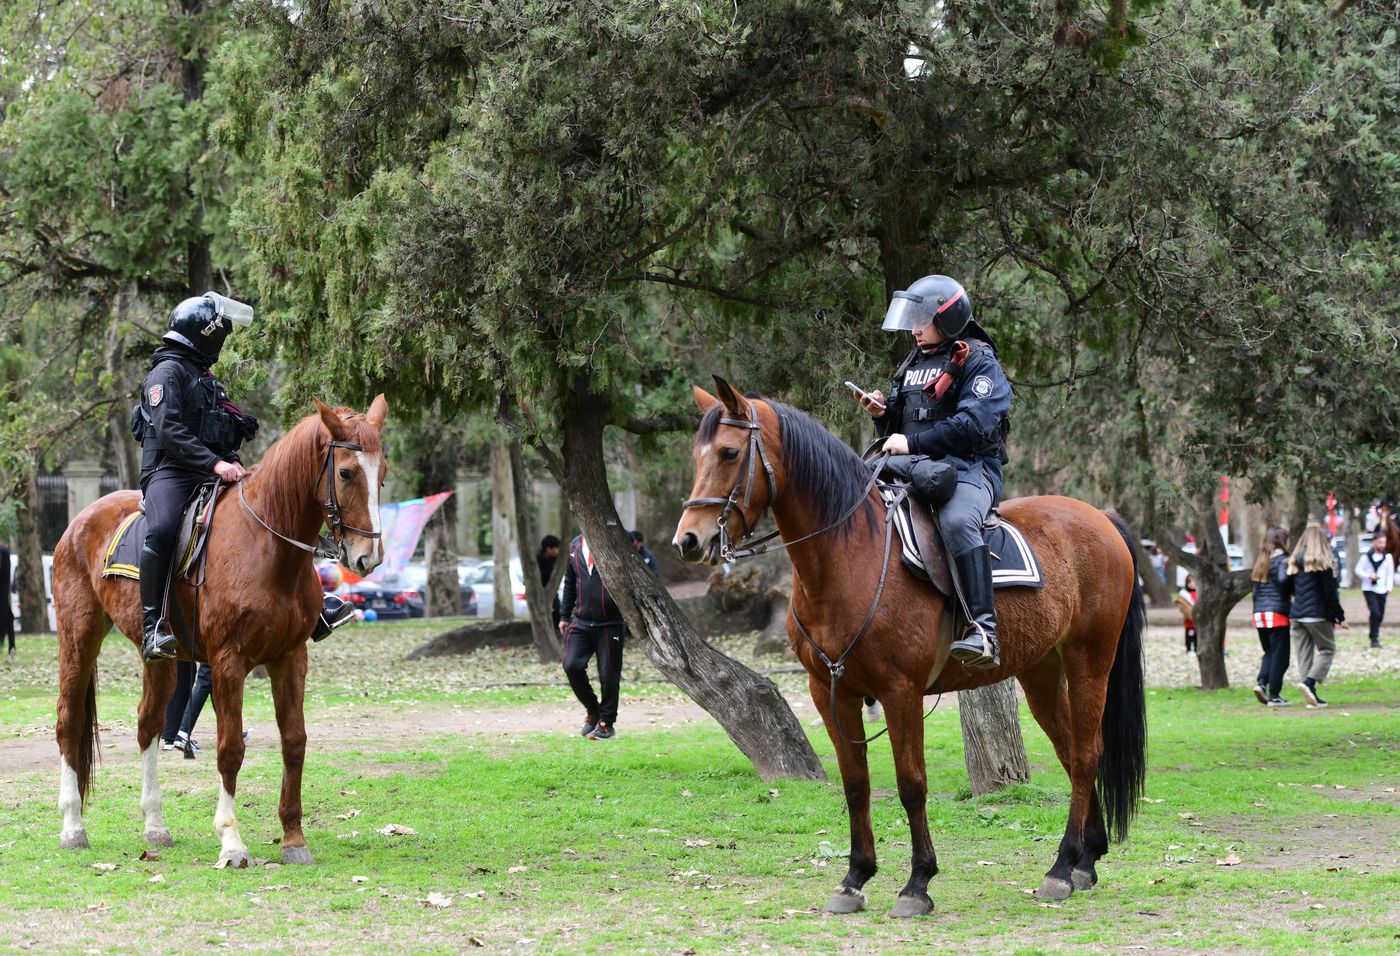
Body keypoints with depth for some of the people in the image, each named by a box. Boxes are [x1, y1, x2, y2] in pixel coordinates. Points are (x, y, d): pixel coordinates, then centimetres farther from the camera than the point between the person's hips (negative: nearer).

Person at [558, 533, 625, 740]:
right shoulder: (574, 546, 11)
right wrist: (564, 616, 17)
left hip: (610, 624, -4)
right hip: (581, 623, 4)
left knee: (608, 675, 0)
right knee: (571, 666, -10)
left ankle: (606, 723, 16)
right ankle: (593, 711, 13)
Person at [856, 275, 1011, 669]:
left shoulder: (978, 363, -3)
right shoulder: (913, 363, 21)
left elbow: (973, 425, -17)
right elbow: (900, 428, 25)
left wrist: (913, 442, -20)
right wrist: (881, 413, 2)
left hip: (969, 468, -9)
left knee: (957, 522, -38)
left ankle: (983, 631, -43)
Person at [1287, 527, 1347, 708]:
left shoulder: (1295, 563, 9)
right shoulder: (1323, 562, -8)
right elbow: (1330, 593, -9)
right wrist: (1340, 617, -3)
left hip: (1297, 615, 6)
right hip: (1317, 615, -6)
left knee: (1303, 653, 7)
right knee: (1327, 649, 5)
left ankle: (1312, 696, 5)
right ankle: (1309, 682, -15)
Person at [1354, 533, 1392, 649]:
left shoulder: (1388, 557, 3)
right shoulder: (1367, 556, -4)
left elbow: (1390, 573, 10)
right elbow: (1358, 570, 1)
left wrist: (1389, 587, 1)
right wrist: (1368, 576, -15)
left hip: (1381, 590, 4)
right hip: (1369, 589, -4)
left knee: (1380, 615, 7)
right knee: (1375, 612, -17)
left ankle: (1374, 636, 26)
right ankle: (1374, 639, -12)